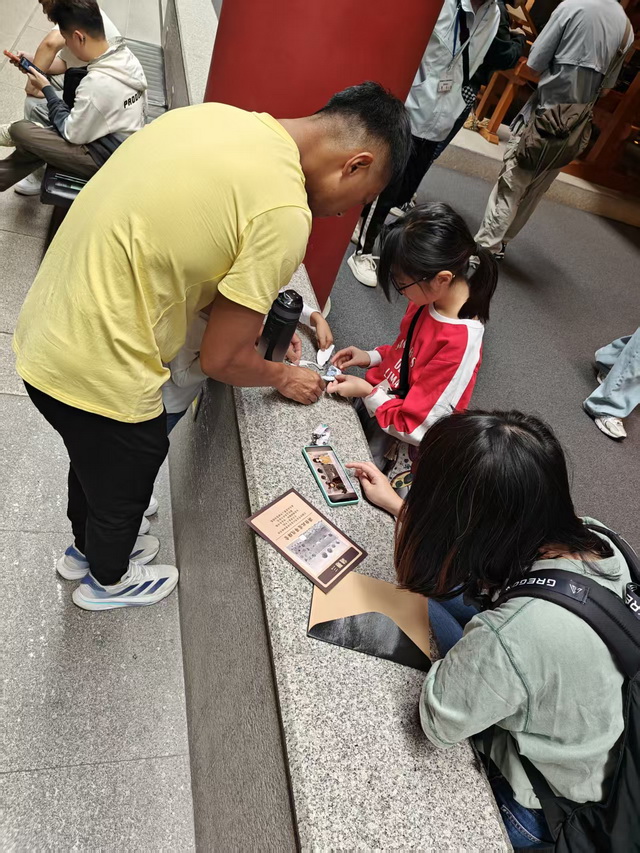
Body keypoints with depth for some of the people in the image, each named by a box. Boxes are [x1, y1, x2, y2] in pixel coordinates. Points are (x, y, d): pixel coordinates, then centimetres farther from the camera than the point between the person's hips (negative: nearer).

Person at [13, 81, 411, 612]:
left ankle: (86, 546, 62)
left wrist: (241, 306, 14)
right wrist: (285, 377, 3)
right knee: (122, 491, 22)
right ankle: (107, 582, 54)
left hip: (43, 334, 8)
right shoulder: (284, 214, -23)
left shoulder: (216, 114, 3)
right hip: (99, 375, -8)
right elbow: (221, 360, -16)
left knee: (94, 458, 33)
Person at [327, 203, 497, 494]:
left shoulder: (460, 346, -32)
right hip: (375, 406, 8)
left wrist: (367, 392, -19)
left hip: (395, 442, -7)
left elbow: (418, 428, -26)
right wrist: (372, 357, -1)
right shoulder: (431, 300, -8)